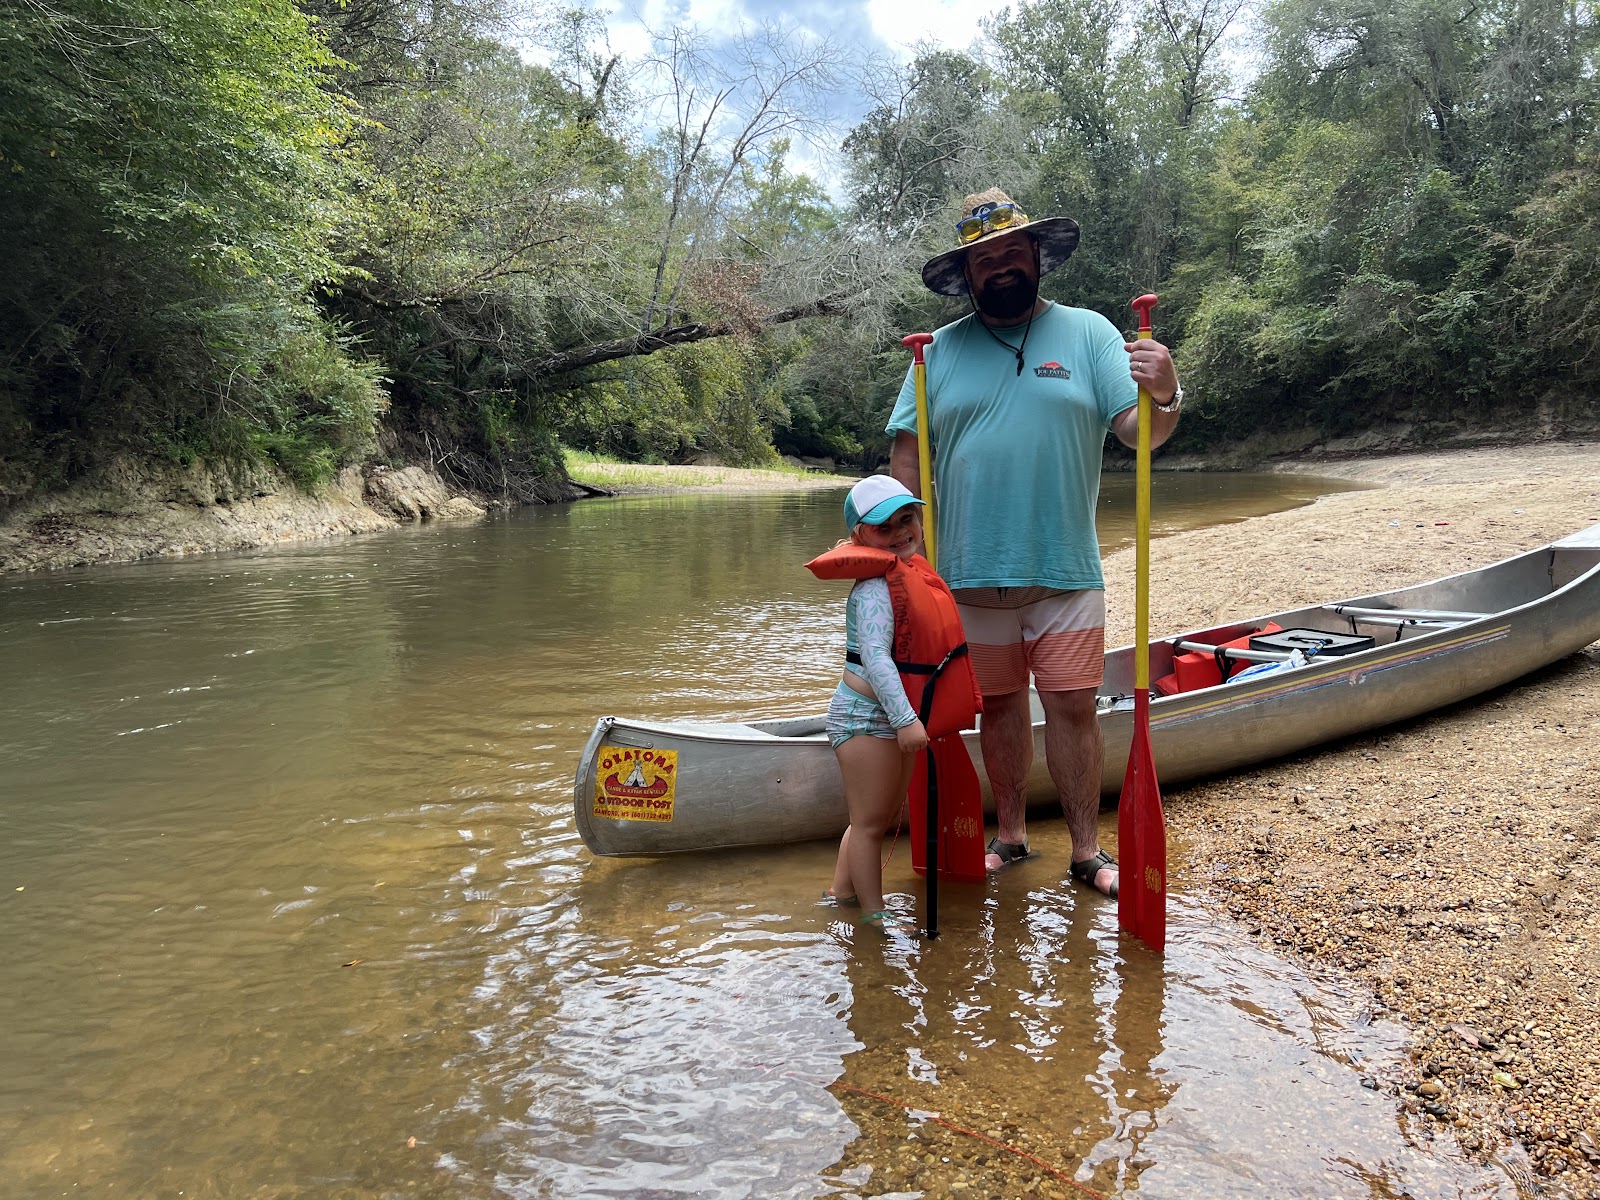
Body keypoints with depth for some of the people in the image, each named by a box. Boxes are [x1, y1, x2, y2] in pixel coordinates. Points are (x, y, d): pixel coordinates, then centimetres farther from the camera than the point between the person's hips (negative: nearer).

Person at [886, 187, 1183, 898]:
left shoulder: (1088, 333, 3)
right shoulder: (940, 351, 5)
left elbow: (1139, 434, -5)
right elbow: (906, 456, 4)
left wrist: (1164, 396, -27)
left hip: (1065, 571, -1)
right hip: (970, 574, 2)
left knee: (1073, 708, -1)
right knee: (999, 707, 12)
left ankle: (1087, 851, 14)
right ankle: (1011, 836, 28)